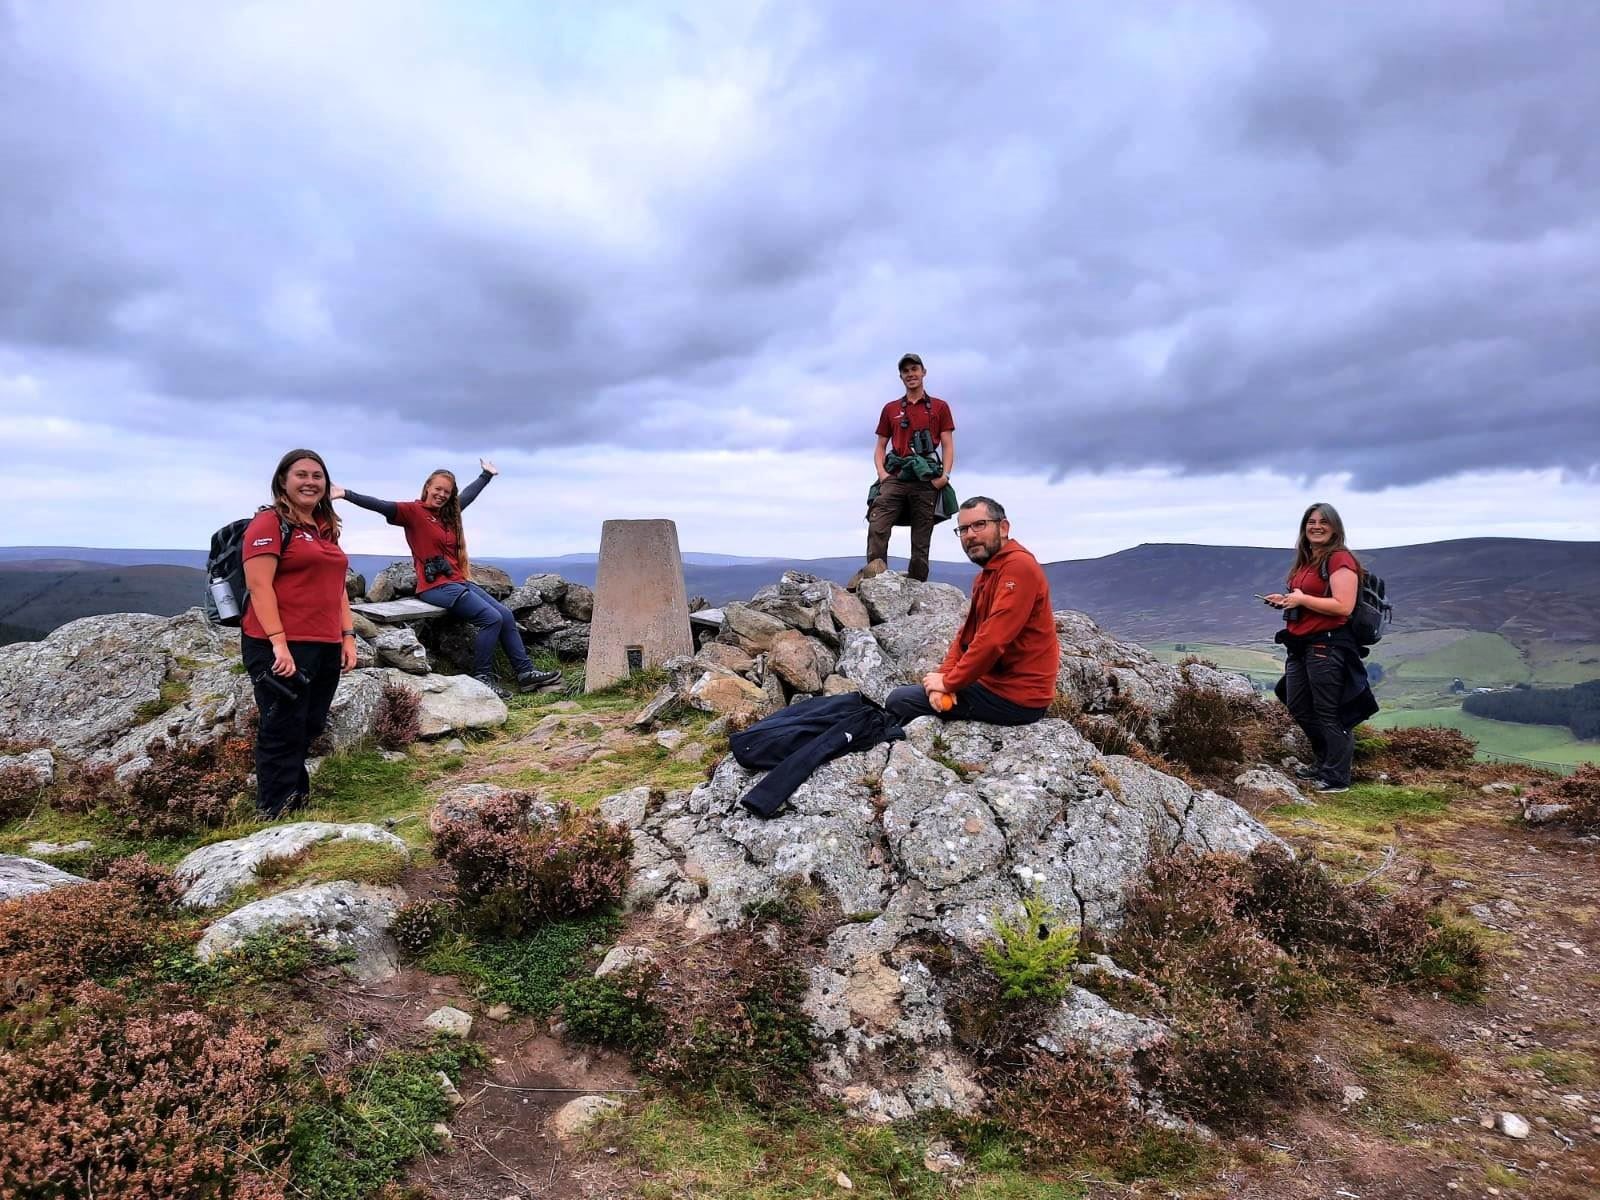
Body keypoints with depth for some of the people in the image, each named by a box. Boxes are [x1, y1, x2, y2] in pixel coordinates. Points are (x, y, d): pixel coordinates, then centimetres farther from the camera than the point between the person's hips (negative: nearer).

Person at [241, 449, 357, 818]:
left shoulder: (327, 529, 19)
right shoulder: (269, 523, -5)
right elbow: (259, 585, -14)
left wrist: (347, 636, 13)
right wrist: (279, 642, -20)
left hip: (325, 648, 8)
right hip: (282, 647, -8)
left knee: (309, 730, 14)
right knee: (283, 733, -2)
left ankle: (297, 801, 26)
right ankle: (276, 815, 7)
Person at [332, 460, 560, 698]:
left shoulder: (448, 513, 17)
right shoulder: (413, 511, -5)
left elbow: (468, 494, 33)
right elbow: (383, 506, -18)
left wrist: (486, 474, 47)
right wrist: (346, 494, -32)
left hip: (459, 581, 8)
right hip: (436, 586, -8)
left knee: (506, 615, 1)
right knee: (492, 618, -18)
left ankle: (526, 673, 7)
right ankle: (482, 678, -8)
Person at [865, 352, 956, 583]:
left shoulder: (939, 407, 14)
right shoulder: (890, 409, 19)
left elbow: (948, 445, 7)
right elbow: (880, 446, 18)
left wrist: (945, 475, -9)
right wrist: (882, 472, -1)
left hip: (927, 480, -1)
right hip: (895, 478, 1)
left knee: (921, 540, -1)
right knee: (877, 526, -22)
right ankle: (873, 573, -30)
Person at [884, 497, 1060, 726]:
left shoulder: (1019, 566, -18)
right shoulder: (985, 575, 16)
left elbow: (993, 640, -25)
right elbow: (965, 635, 11)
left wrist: (949, 682, -15)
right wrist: (945, 675, -7)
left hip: (1014, 697, -10)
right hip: (994, 681, 10)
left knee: (899, 701, -6)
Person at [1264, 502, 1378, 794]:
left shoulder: (1340, 559, -12)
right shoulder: (1306, 561, 15)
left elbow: (1343, 606, -22)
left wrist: (1302, 599, -19)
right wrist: (1286, 601, 11)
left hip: (1327, 646, -10)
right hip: (1299, 645, 10)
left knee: (1327, 714, -2)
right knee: (1298, 708, 17)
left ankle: (1337, 778, 10)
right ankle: (1324, 765, 32)